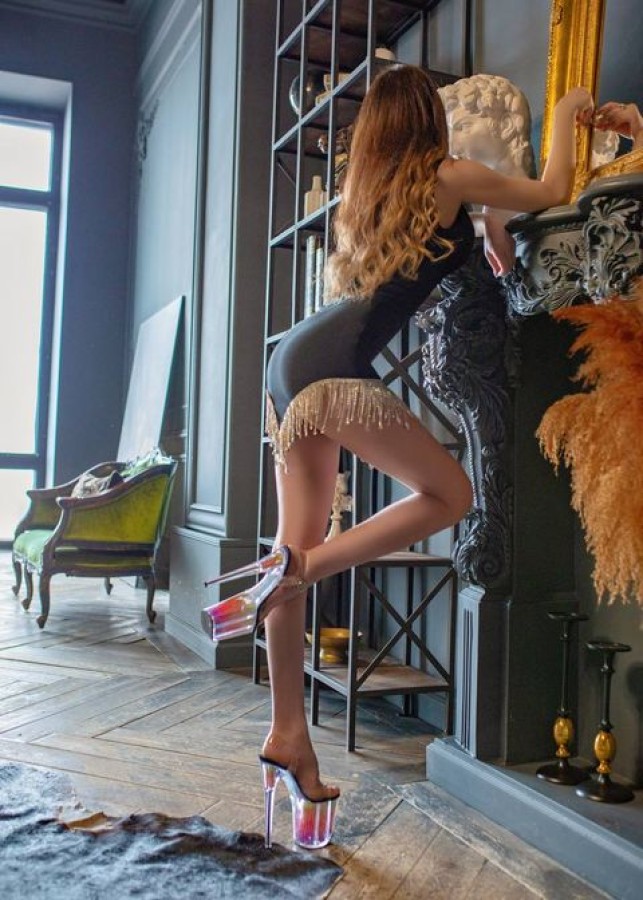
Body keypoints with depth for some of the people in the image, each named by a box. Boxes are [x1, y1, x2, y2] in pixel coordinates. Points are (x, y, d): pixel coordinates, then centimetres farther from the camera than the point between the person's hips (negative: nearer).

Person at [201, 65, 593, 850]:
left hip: (293, 361, 8)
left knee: (301, 547, 6)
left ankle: (288, 736, 9)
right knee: (449, 493, -1)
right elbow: (551, 192, 20)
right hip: (333, 367, -8)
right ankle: (286, 574, -11)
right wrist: (566, 112, 37)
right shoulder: (447, 176, 6)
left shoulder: (366, 189, 26)